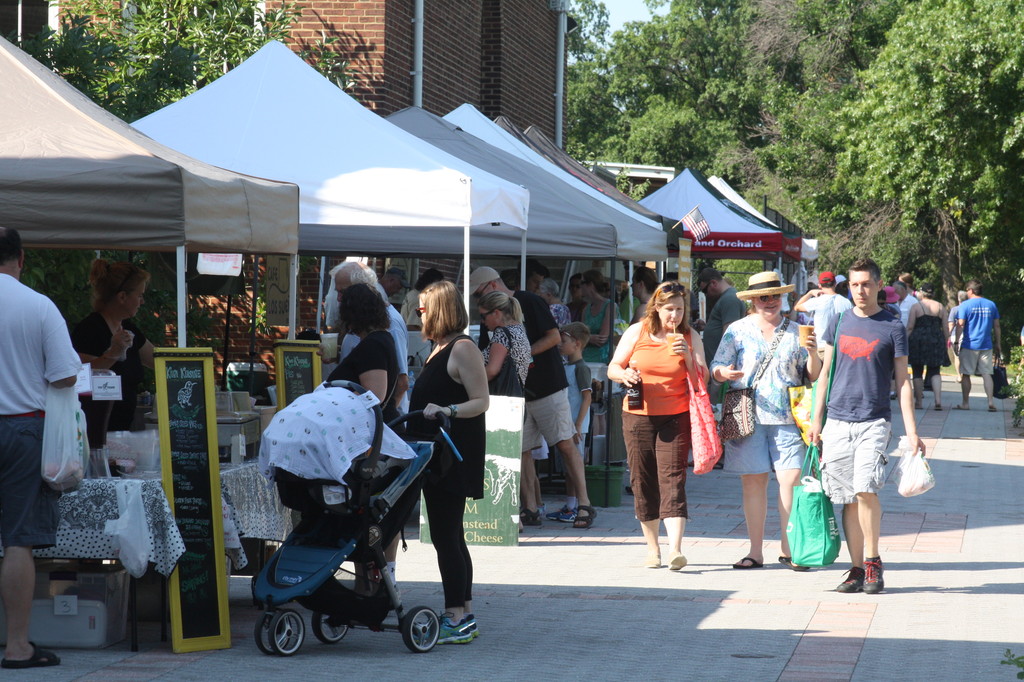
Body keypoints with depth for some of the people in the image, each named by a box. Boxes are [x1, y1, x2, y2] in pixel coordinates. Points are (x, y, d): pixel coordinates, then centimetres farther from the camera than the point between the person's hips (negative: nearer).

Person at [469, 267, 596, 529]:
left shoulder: (530, 303, -7)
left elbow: (554, 337, -11)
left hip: (548, 387, -6)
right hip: (515, 391, 6)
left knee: (565, 444, -6)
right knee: (521, 450, 1)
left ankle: (584, 505, -5)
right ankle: (530, 510, 4)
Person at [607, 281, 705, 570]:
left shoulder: (690, 337, 4)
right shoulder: (636, 332, 4)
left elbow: (701, 381, 2)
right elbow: (612, 368, 9)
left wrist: (687, 356, -14)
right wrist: (624, 374, -14)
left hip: (676, 417, -2)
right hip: (638, 416, 2)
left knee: (672, 479, -13)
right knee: (642, 481, 5)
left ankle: (675, 549, -21)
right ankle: (652, 548, 17)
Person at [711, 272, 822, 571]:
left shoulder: (795, 332, 12)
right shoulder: (738, 330, 8)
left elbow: (813, 376, 12)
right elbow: (716, 368, 5)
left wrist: (812, 353, -7)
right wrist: (725, 373, -18)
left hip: (787, 417, 1)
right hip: (748, 417, -1)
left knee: (792, 479, -8)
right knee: (753, 481, -1)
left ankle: (789, 549, -1)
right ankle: (756, 551, 6)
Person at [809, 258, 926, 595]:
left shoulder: (893, 327, 1)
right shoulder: (840, 323, 10)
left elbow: (902, 382, 1)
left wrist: (912, 432, -4)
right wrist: (816, 419, 12)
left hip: (874, 421, -3)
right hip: (838, 422, 3)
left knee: (865, 488, -18)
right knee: (848, 498, 3)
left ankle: (873, 561, -3)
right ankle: (857, 568, 10)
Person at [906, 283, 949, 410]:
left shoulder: (916, 307, -3)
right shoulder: (941, 307, 7)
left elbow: (910, 327, -6)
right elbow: (945, 328, 7)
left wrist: (905, 343, -2)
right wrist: (945, 345, 15)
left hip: (918, 341, -3)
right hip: (936, 341, 3)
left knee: (917, 372, 6)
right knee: (935, 371, 7)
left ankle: (918, 401, 7)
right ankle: (938, 400, -10)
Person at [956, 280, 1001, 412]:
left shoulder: (965, 305, -5)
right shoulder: (991, 305, 7)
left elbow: (960, 325, -11)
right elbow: (996, 326, 10)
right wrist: (997, 345, 16)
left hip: (969, 345, -3)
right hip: (986, 346, 3)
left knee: (965, 374, 5)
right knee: (987, 373, 3)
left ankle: (965, 403, 8)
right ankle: (990, 402, -7)